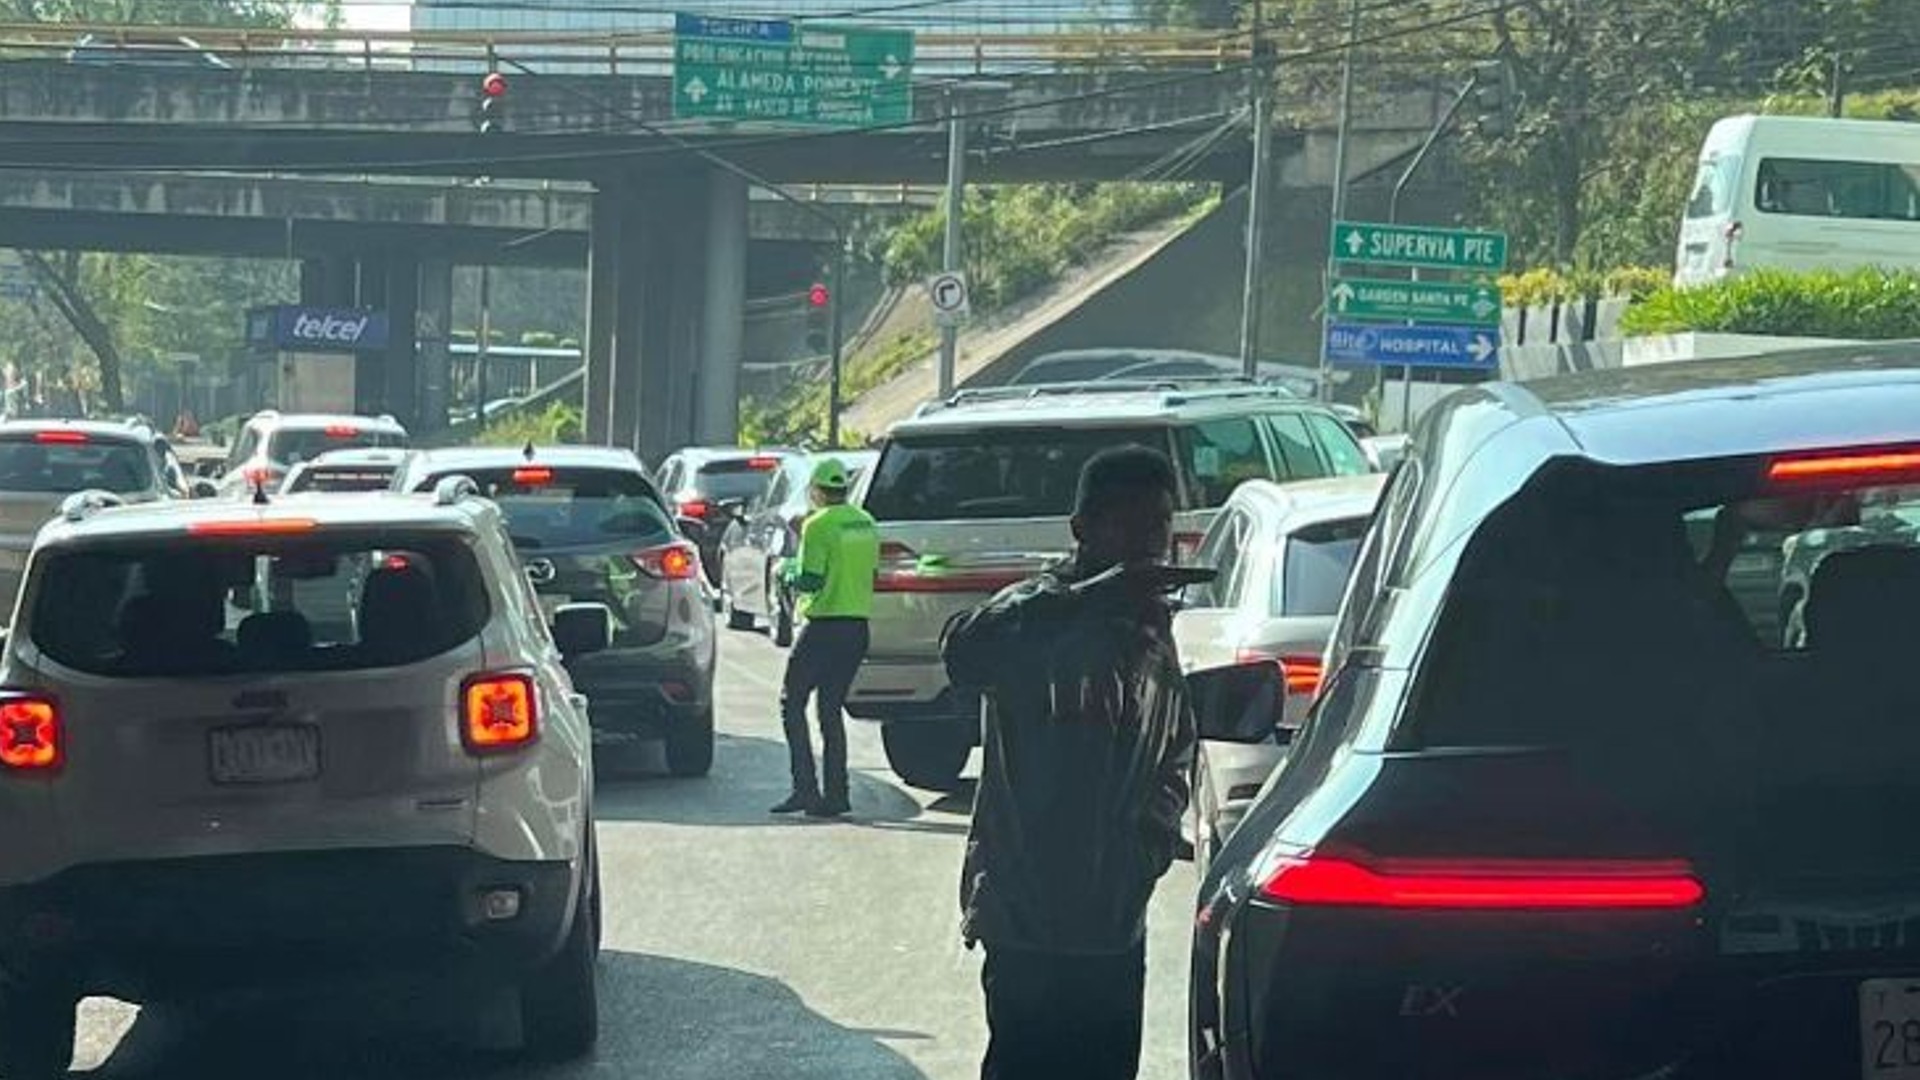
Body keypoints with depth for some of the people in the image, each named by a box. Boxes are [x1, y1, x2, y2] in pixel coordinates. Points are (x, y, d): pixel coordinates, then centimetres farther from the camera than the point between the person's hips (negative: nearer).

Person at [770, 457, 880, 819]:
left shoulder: (819, 525, -13)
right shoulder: (865, 524, 10)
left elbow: (810, 581, -17)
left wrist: (787, 573, 2)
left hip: (824, 626, -7)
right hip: (858, 624, 7)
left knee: (792, 702, 3)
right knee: (831, 708, 13)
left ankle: (805, 786, -7)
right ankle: (835, 793, 7)